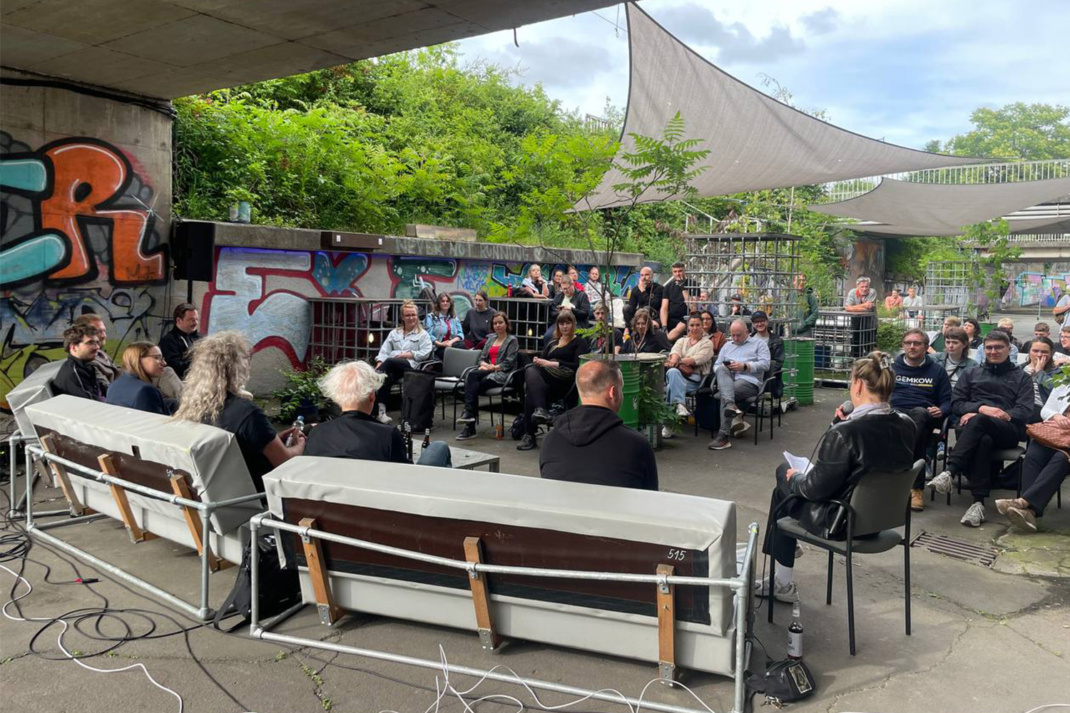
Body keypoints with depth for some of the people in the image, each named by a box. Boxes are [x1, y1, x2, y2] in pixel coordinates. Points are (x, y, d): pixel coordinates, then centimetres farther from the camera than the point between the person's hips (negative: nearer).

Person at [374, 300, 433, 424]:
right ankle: (381, 410, -37)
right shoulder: (394, 333, 25)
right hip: (392, 367, 3)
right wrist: (379, 365, -5)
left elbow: (425, 353, -1)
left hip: (410, 365, -3)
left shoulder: (423, 334, 14)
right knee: (386, 377, -33)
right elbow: (384, 351, 14)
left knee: (389, 362, -36)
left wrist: (406, 354, -9)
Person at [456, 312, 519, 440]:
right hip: (488, 371, 6)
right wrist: (484, 365, -4)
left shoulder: (512, 340, 4)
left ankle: (468, 413, -28)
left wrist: (492, 367, -12)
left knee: (472, 377, -28)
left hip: (502, 373, -5)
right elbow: (482, 357, 18)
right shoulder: (491, 339, 25)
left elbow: (509, 363, -6)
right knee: (471, 374, -28)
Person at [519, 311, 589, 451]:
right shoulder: (553, 343, 32)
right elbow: (542, 359, 19)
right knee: (531, 371, -31)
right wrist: (537, 361, -5)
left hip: (563, 381, -5)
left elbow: (578, 366, -3)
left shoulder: (579, 342, 13)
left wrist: (552, 364, -12)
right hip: (544, 379, 5)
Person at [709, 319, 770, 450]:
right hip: (727, 380, 4)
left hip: (749, 381, -4)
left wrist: (745, 366, -11)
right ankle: (731, 406, -47)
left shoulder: (759, 343, 16)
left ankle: (723, 435, -33)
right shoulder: (727, 346, 29)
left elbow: (765, 364, 0)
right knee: (721, 370, -31)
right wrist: (723, 368, -3)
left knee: (724, 394, -32)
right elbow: (716, 366, 20)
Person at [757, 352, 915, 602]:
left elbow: (815, 488, -21)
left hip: (841, 522, -7)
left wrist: (795, 478, 1)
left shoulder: (845, 433, -29)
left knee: (784, 493, 19)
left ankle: (784, 584, 29)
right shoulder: (906, 426, -6)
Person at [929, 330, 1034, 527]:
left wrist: (978, 415, -10)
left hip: (1007, 430, -2)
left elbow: (1025, 411, 4)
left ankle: (950, 472, -48)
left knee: (978, 421, -38)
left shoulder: (1022, 378, 22)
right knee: (983, 440, -38)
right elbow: (956, 403, 15)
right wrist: (981, 408, -9)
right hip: (972, 427, 2)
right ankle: (979, 502, -45)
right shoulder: (970, 374, 29)